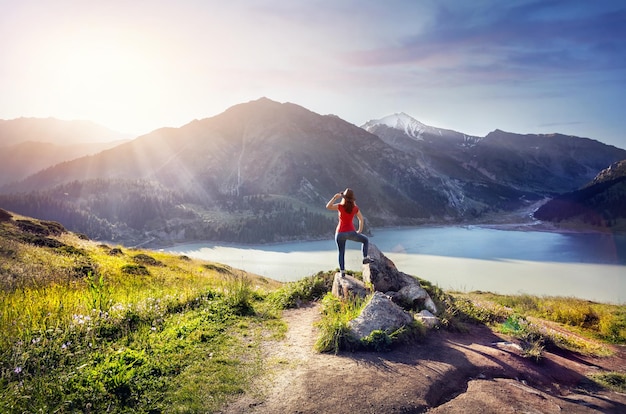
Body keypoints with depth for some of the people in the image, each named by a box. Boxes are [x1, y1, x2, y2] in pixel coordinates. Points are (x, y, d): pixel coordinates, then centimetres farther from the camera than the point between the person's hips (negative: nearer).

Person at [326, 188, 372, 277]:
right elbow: (361, 219, 6)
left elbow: (328, 206, -18)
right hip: (351, 232, 0)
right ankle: (365, 258, 15)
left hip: (340, 233, 0)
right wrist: (360, 231, 17)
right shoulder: (355, 208, 0)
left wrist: (335, 197, -17)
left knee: (341, 252, 17)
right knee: (365, 240, 23)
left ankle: (342, 271, 15)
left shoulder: (340, 206, -9)